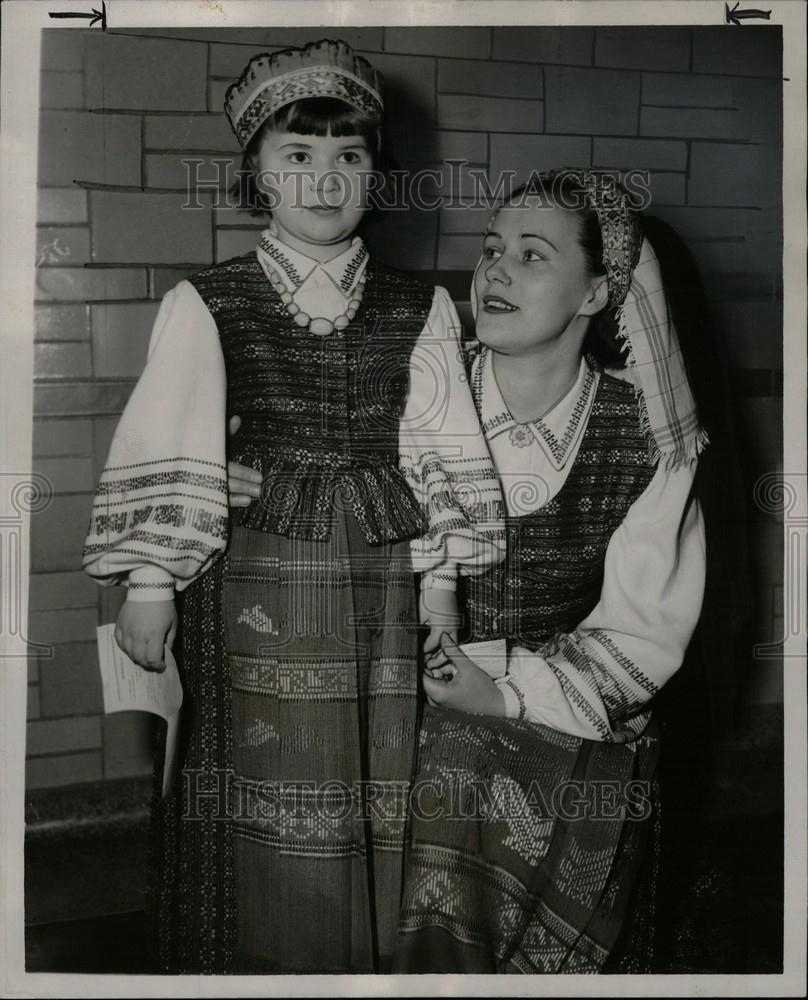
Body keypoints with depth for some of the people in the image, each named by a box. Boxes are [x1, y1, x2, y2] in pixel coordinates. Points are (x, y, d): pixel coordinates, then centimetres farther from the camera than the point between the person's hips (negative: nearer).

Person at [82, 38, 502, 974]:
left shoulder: (421, 309, 6)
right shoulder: (203, 304, 0)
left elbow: (444, 452, 3)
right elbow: (165, 451, -5)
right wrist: (148, 580, -10)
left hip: (386, 592, 2)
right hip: (254, 589, -2)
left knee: (382, 822, 9)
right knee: (266, 832, 6)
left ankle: (382, 960, 28)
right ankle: (258, 962, 27)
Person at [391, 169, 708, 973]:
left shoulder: (647, 437, -13)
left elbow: (645, 630, -10)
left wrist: (513, 696, -19)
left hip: (583, 750, 0)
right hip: (433, 734, 0)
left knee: (564, 957, 14)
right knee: (434, 944, -1)